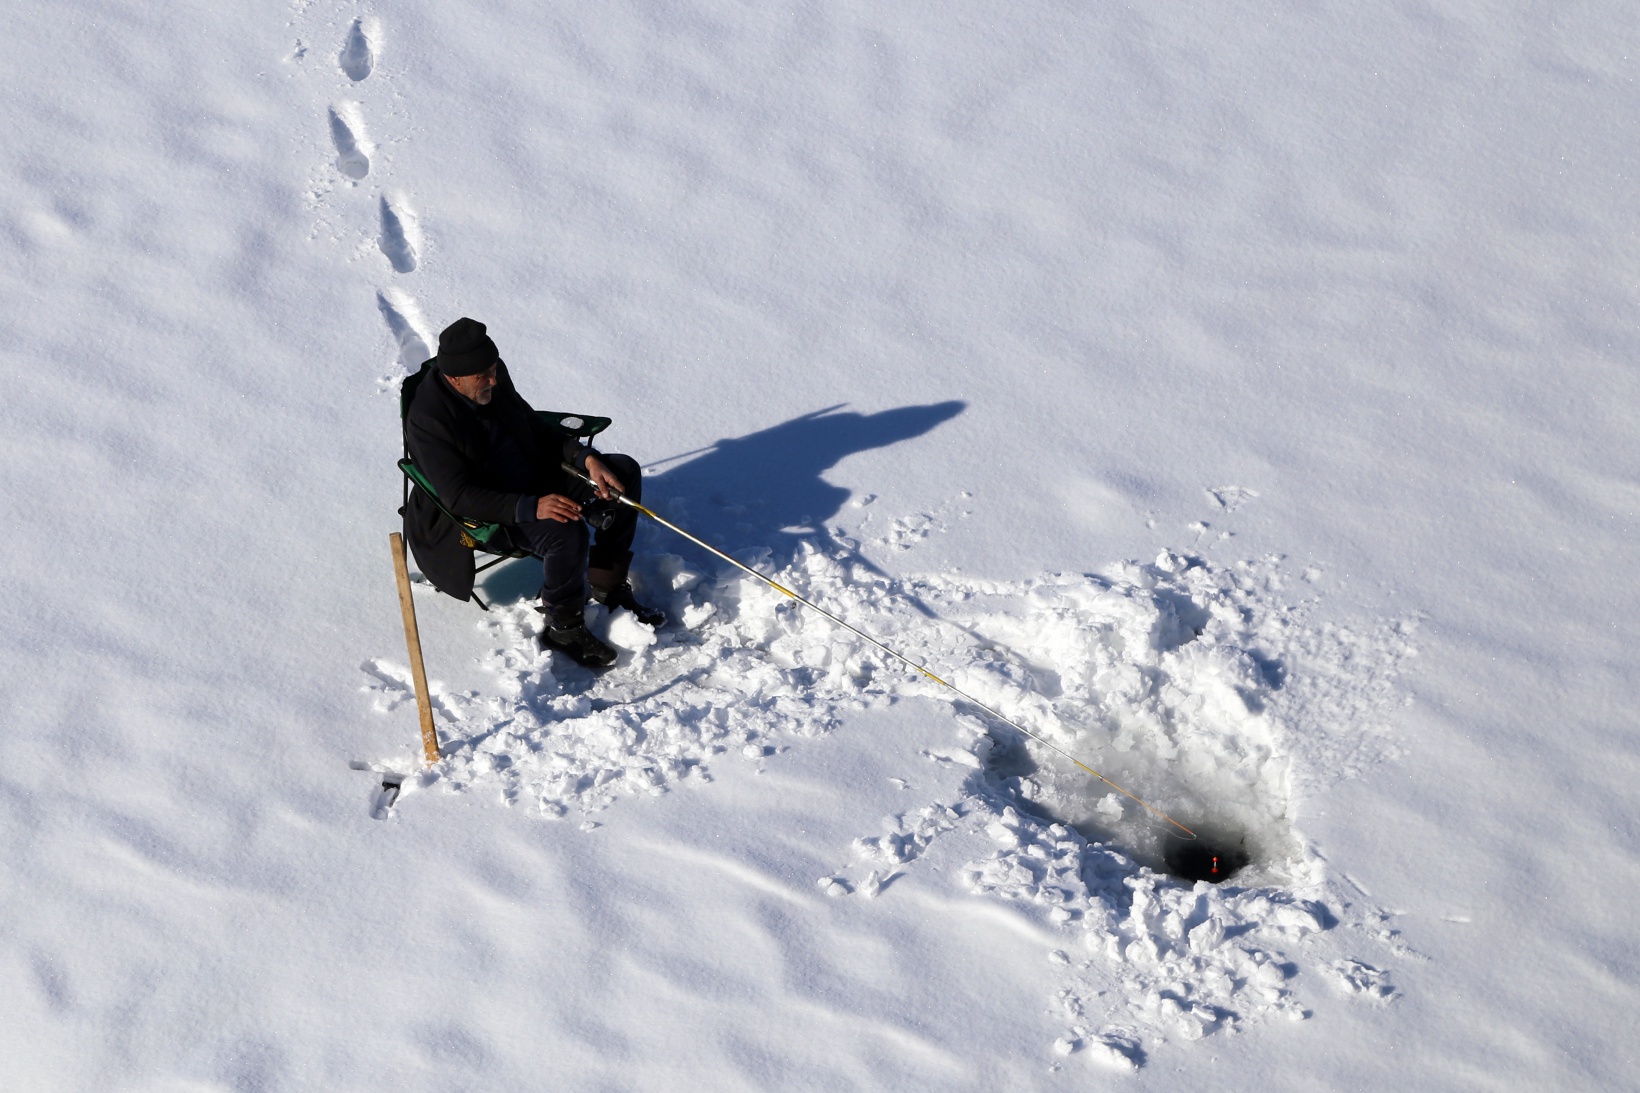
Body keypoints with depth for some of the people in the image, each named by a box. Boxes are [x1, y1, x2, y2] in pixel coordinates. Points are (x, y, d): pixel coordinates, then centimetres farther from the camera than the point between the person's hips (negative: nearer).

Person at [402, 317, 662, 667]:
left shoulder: (494, 380, -4)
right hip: (483, 512, -8)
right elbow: (459, 496, -28)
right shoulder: (426, 418, -25)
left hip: (532, 483, 8)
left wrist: (586, 458, -7)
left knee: (624, 471, 2)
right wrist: (532, 507, -37)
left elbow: (537, 430, 9)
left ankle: (607, 586, 9)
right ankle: (564, 628, -12)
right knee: (566, 531, -34)